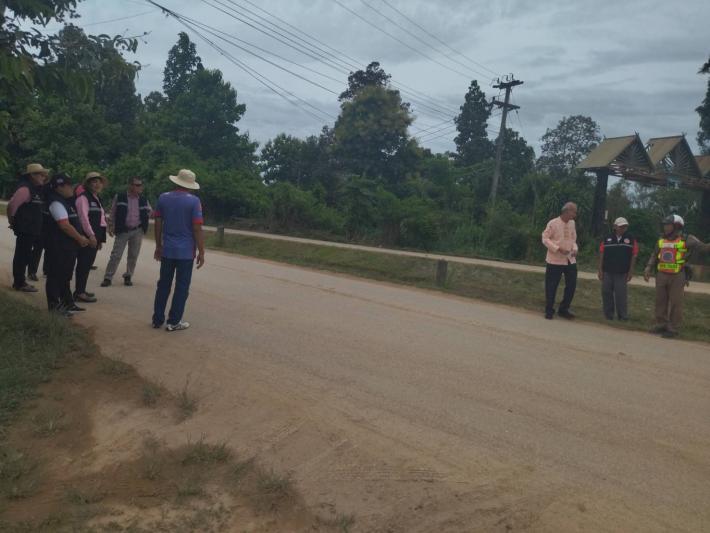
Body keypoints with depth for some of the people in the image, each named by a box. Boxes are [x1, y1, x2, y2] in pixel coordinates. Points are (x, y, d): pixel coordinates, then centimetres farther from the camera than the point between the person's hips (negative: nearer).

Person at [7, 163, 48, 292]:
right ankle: (19, 283, 5)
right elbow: (12, 205, -25)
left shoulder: (36, 189, 13)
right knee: (22, 256, -2)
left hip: (31, 229, 9)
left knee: (24, 256, 16)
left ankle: (19, 281, 26)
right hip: (25, 229, -9)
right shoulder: (25, 188, -16)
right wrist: (13, 221, -11)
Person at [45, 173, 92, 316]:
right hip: (58, 247, -10)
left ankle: (67, 303, 26)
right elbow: (65, 225, -23)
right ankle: (54, 305, 6)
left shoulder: (66, 202, 15)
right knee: (56, 275, -1)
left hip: (69, 246, 10)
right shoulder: (57, 203, -16)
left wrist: (80, 238, 9)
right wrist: (80, 238, -15)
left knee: (65, 276, 17)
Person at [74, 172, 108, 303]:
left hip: (94, 236, 9)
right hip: (86, 236, -9)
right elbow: (83, 217, -18)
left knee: (88, 264, 12)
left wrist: (100, 238, 18)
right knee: (83, 264, -6)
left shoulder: (97, 199, 20)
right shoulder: (83, 197, -8)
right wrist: (91, 235, -23)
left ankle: (81, 290, 20)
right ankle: (79, 293, -2)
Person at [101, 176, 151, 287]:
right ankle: (108, 278, 5)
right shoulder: (119, 197, -4)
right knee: (116, 255, -2)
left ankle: (128, 277, 21)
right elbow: (113, 213, 2)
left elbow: (149, 211, 15)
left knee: (133, 256, 7)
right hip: (122, 230, -2)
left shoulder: (143, 199, 2)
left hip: (137, 231, 2)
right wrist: (111, 227, -1)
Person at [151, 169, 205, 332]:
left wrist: (158, 246, 16)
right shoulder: (194, 201, -9)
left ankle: (157, 319, 18)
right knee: (181, 287, 4)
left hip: (167, 250, 4)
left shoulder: (163, 197, 4)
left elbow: (158, 224, 7)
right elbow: (197, 228, -12)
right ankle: (174, 321, 7)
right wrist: (201, 252, -6)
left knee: (163, 285, 12)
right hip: (186, 252, -4)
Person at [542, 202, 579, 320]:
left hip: (570, 260, 6)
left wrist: (574, 249, -4)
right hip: (555, 260, -6)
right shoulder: (553, 223, -12)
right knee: (551, 286, 1)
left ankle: (563, 309, 23)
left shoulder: (572, 223, 8)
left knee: (571, 285, 7)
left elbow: (573, 239, 16)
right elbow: (545, 239, -11)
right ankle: (549, 311, 17)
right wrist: (558, 248, -22)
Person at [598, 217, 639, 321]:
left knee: (621, 295, -2)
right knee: (606, 293, 5)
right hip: (607, 272, 2)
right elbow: (601, 254, 6)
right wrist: (600, 270, 2)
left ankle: (623, 316, 7)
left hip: (622, 273, -2)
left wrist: (631, 271, -3)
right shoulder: (607, 238, 6)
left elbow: (634, 255, 2)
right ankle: (608, 315, 15)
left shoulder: (631, 239, 4)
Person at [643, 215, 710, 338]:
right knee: (660, 301, 11)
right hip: (661, 275, 5)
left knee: (676, 303, 0)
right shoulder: (661, 240, 8)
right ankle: (661, 325, 23)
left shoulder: (686, 240, -6)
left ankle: (673, 329, 8)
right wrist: (648, 268, 5)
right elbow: (654, 256, 15)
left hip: (677, 277, -5)